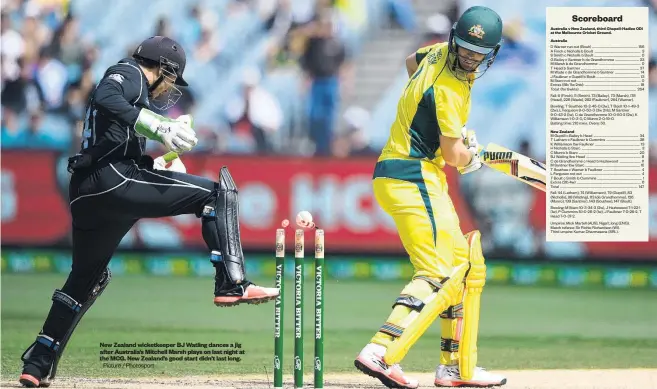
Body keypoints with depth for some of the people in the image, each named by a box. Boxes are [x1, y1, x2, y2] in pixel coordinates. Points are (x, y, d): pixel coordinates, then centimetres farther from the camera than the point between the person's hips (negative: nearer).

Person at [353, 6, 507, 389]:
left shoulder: (439, 53, 8)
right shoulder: (449, 88, -19)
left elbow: (413, 61, 33)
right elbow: (453, 155, -16)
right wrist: (472, 157, 9)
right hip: (414, 177, -11)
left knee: (466, 268, 17)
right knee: (439, 274, -21)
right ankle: (381, 353, -35)